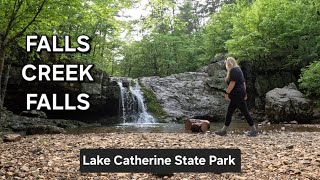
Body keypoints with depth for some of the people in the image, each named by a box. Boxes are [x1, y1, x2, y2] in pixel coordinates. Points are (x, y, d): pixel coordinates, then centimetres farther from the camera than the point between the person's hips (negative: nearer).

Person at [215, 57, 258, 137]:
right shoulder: (238, 69, 17)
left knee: (245, 112, -5)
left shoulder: (233, 70, -12)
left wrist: (227, 93, -17)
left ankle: (254, 130, 2)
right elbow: (243, 82, 19)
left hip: (237, 94, -10)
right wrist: (244, 93, 20)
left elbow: (232, 83, -20)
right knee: (229, 112, 11)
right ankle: (224, 130, 14)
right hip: (240, 93, 10)